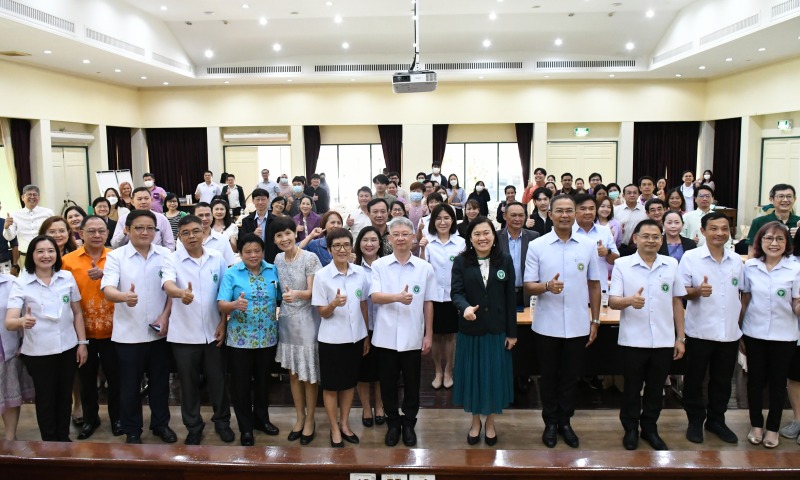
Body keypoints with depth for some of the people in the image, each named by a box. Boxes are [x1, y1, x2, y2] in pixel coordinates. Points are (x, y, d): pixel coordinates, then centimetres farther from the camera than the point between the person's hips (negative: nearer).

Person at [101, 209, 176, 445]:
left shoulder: (166, 255, 1)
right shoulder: (115, 256, -5)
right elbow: (107, 289, -17)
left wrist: (165, 315, -8)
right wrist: (124, 296, -39)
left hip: (159, 331, 2)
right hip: (128, 333, -2)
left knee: (160, 381, 14)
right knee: (130, 385, 10)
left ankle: (161, 424, 32)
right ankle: (132, 431, 26)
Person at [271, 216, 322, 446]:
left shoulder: (310, 258, -13)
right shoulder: (278, 259, 4)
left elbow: (313, 292, -16)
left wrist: (297, 294, -34)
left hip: (306, 320, -5)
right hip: (286, 319, 5)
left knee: (309, 374, 4)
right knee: (293, 372, 14)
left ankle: (310, 420, 21)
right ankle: (300, 417, 30)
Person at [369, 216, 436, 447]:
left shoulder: (424, 268, 1)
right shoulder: (379, 265, -1)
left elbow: (428, 303, 5)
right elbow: (375, 296, -11)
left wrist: (429, 335, 4)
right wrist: (398, 297, -29)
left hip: (413, 337, 0)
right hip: (386, 336, 0)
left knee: (411, 383, 11)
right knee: (388, 383, 11)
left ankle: (408, 423, 29)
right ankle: (393, 423, 29)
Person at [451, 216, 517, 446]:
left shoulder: (505, 260, -2)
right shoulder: (461, 261, -4)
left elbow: (510, 298, -1)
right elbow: (456, 292, -11)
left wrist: (512, 332, -2)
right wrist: (465, 307, -34)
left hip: (497, 329, 0)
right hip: (470, 329, 0)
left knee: (495, 374, 8)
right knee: (472, 374, 9)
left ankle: (490, 423, 28)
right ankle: (475, 421, 30)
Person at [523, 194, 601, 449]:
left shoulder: (589, 245, 2)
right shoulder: (537, 246, -3)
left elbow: (594, 285, 8)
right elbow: (528, 286, -3)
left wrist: (595, 320, 7)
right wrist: (547, 286, -24)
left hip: (577, 326, 1)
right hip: (546, 325, -1)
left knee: (570, 377, 13)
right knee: (549, 377, 11)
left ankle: (565, 422, 29)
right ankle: (550, 422, 27)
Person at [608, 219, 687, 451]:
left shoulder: (672, 264, 5)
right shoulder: (622, 265, -3)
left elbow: (677, 302, 9)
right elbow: (612, 301, -8)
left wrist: (680, 337, 8)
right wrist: (630, 301, -30)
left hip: (664, 341, 2)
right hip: (633, 341, -2)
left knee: (656, 388, 14)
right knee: (632, 388, 10)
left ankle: (650, 428, 31)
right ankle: (630, 428, 27)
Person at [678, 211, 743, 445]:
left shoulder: (736, 260, 6)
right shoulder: (690, 257, -6)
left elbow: (741, 293, 15)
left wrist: (742, 323, 10)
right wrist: (697, 291, -25)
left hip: (730, 332, 4)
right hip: (700, 331, -3)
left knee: (722, 381, 14)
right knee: (695, 379, 7)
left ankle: (716, 420, 30)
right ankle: (695, 421, 23)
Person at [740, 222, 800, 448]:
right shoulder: (750, 266, -1)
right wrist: (739, 331, 6)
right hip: (754, 334, 1)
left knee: (778, 382, 10)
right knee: (755, 380, 10)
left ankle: (772, 428, 25)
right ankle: (756, 425, 26)